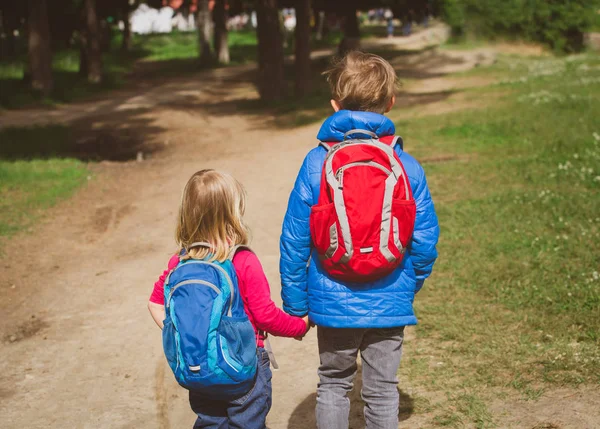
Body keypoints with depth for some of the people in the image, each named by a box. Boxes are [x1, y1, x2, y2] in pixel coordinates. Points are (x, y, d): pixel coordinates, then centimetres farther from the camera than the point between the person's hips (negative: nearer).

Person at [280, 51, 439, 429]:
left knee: (333, 386, 18)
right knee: (383, 390, 14)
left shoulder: (317, 163, -10)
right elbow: (425, 241, -5)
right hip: (389, 305, 0)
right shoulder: (408, 168, -8)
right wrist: (411, 286, 15)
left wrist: (295, 303, 3)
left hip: (333, 304, 0)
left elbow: (295, 240, -8)